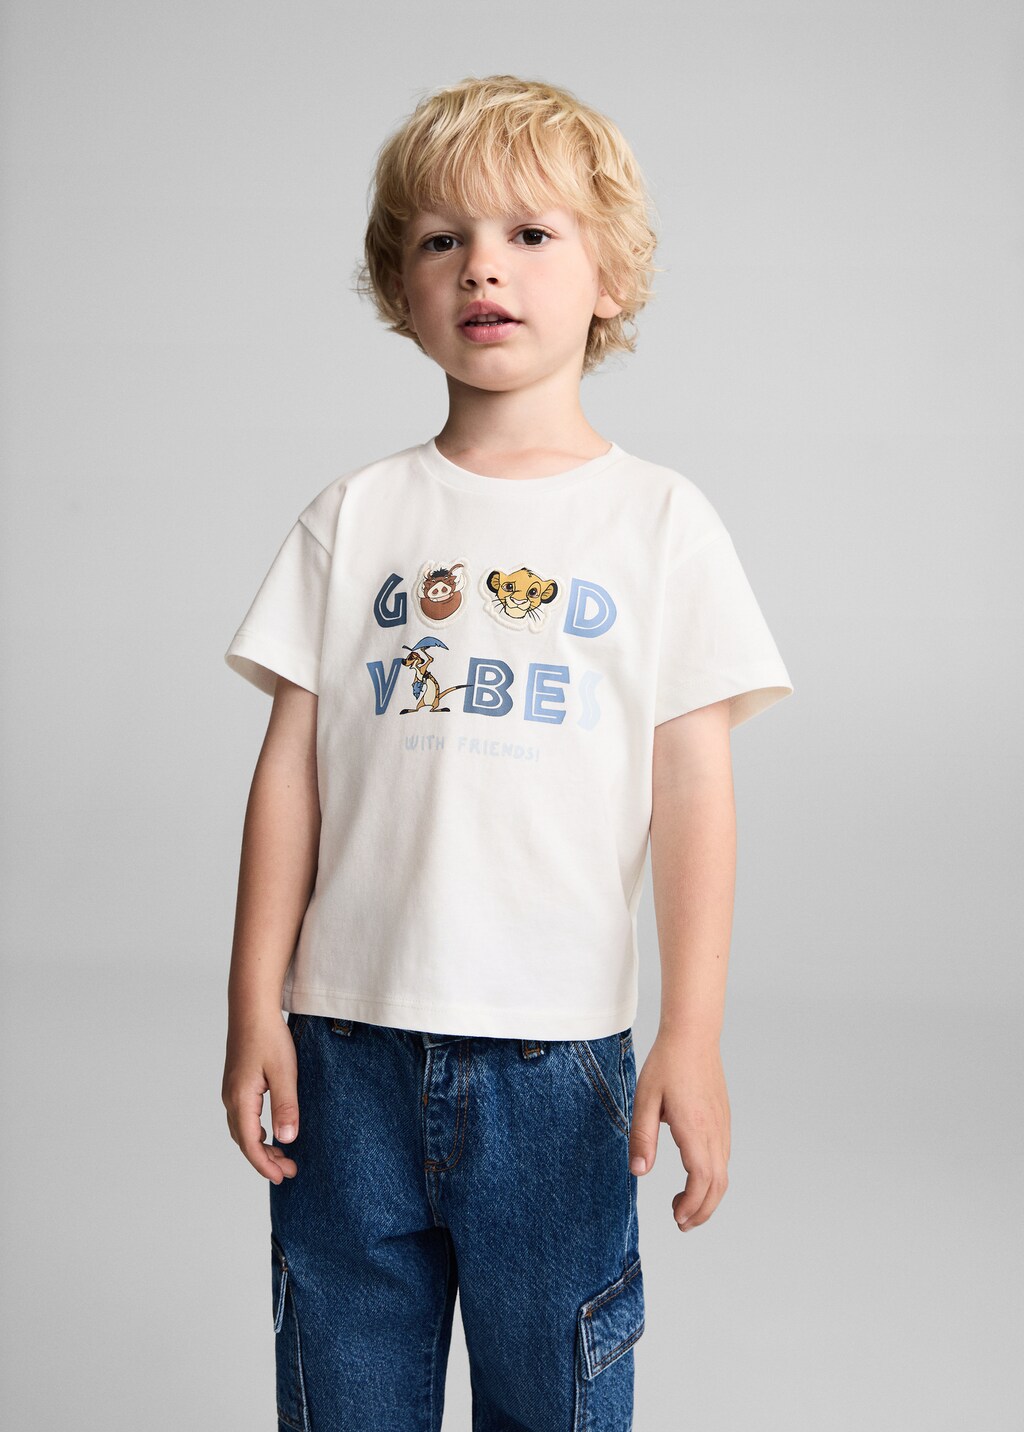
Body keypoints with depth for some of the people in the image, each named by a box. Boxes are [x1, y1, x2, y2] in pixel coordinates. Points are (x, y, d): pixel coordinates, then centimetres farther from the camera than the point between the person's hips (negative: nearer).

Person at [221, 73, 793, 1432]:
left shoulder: (660, 520, 2)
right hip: (348, 1034, 2)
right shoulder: (357, 514, 6)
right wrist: (256, 1009, 2)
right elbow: (293, 767, 5)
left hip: (556, 1055, -1)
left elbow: (692, 790, -2)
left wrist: (693, 1037, -7)